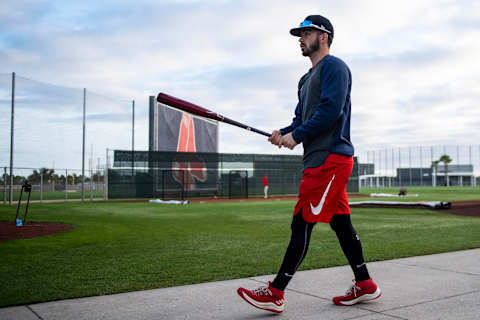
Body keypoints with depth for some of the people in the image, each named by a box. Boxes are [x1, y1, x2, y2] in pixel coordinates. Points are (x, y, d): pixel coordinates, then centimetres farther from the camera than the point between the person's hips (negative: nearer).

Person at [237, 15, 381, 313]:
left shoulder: (334, 66, -5)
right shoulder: (307, 78, 25)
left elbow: (331, 110, -18)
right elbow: (302, 118, 23)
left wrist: (297, 135, -14)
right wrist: (284, 132, 2)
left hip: (330, 157, -10)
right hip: (321, 160, 10)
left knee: (302, 223, -10)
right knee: (341, 223, 12)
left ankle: (276, 293, -7)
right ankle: (365, 285, 21)